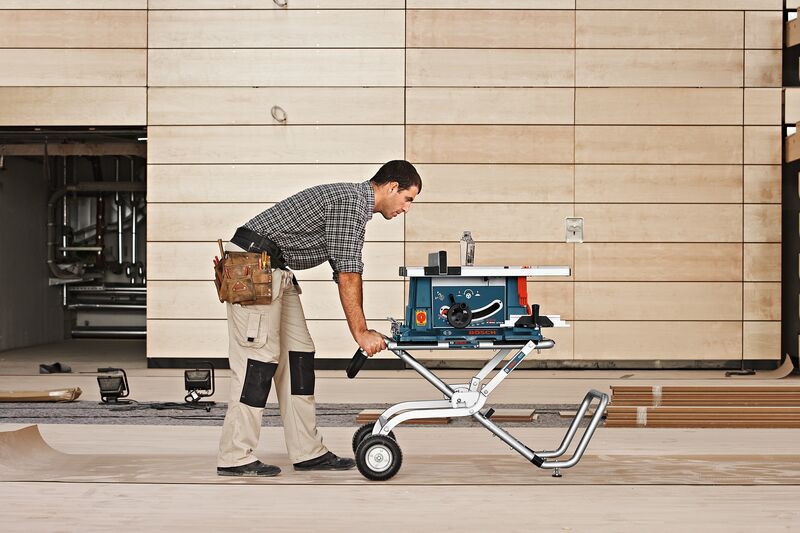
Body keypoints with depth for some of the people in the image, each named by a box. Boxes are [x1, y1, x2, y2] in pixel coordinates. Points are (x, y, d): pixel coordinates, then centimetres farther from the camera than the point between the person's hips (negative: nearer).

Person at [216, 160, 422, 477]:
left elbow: (346, 274, 19)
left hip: (276, 272, 11)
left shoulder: (356, 208, 18)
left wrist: (363, 331, 14)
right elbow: (347, 274, -19)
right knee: (260, 357, -11)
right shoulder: (350, 201, -15)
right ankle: (234, 458, -7)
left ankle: (308, 452, 9)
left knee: (298, 354, 7)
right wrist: (360, 332, -16)